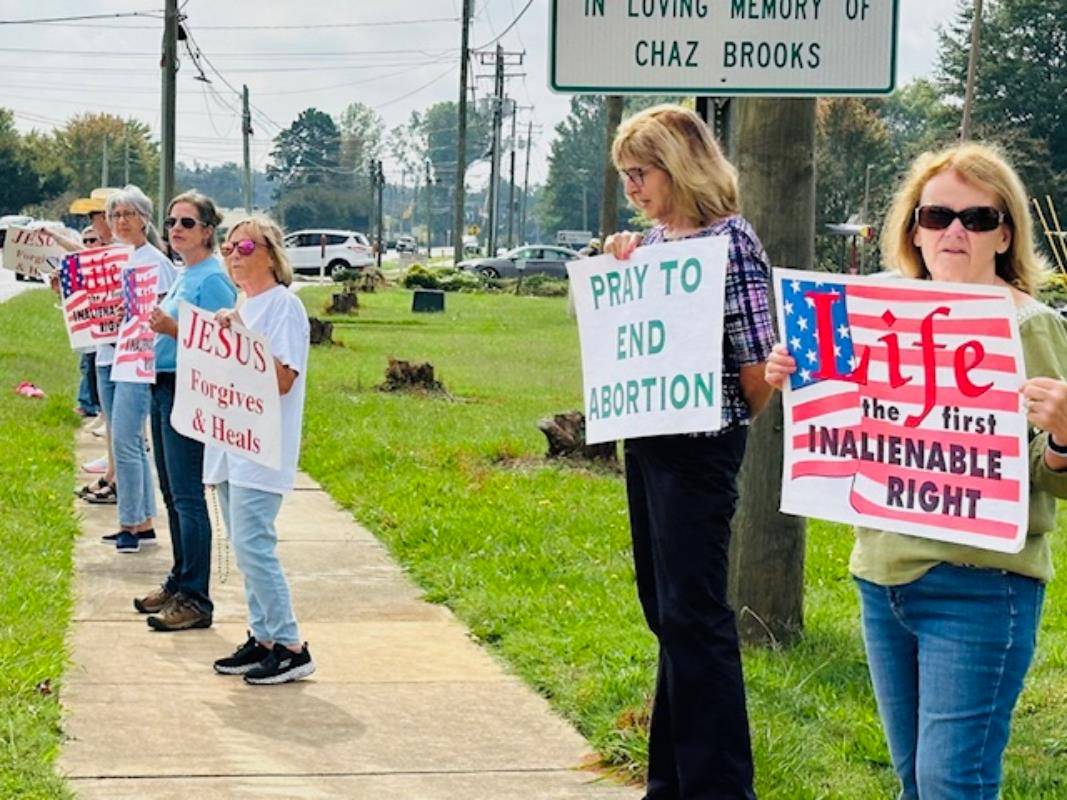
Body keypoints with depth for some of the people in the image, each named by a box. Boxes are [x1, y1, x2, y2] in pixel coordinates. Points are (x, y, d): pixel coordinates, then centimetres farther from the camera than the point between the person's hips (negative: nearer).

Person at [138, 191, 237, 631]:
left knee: (187, 496, -8)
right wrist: (153, 324, 9)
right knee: (172, 493, 16)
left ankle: (196, 599, -5)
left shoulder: (213, 279, -13)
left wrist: (173, 329, -28)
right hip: (163, 388, 10)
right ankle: (179, 582, 27)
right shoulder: (181, 275, 15)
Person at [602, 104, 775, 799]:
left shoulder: (730, 240, -13)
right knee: (665, 608, 14)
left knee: (693, 612, -7)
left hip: (699, 447, -9)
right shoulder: (651, 241, 10)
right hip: (647, 441, 9)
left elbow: (757, 362, -16)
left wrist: (735, 423, -11)